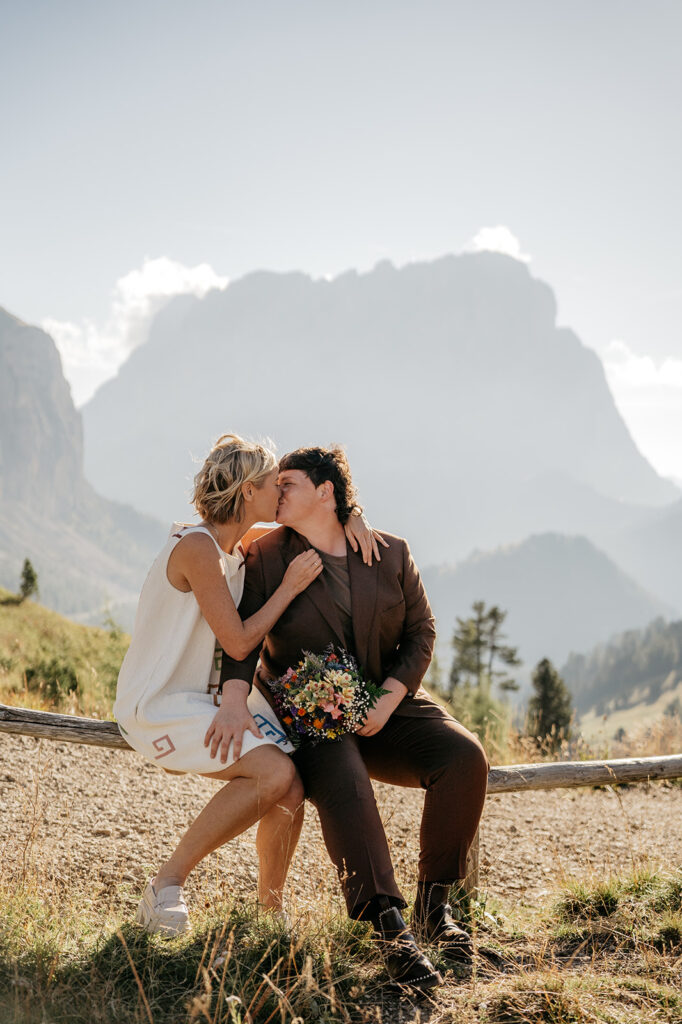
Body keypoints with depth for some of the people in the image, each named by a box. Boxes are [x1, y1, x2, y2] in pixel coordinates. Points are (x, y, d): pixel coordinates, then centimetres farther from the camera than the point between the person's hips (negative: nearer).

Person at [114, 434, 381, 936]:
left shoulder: (242, 542, 9)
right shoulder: (198, 547, -19)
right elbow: (239, 642, -19)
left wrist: (350, 516, 3)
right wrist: (289, 587, -12)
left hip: (209, 697, 8)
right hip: (158, 706, -8)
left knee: (291, 792, -8)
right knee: (275, 773, -25)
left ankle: (270, 910, 12)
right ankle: (166, 886, -13)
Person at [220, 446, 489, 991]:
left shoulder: (391, 554, 3)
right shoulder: (267, 557, -1)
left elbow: (421, 633, 3)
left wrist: (387, 700, -13)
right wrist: (236, 704, -28)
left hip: (386, 706, 3)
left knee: (464, 756, -23)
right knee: (343, 784, -36)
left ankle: (433, 905, -9)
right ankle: (392, 931, -35)